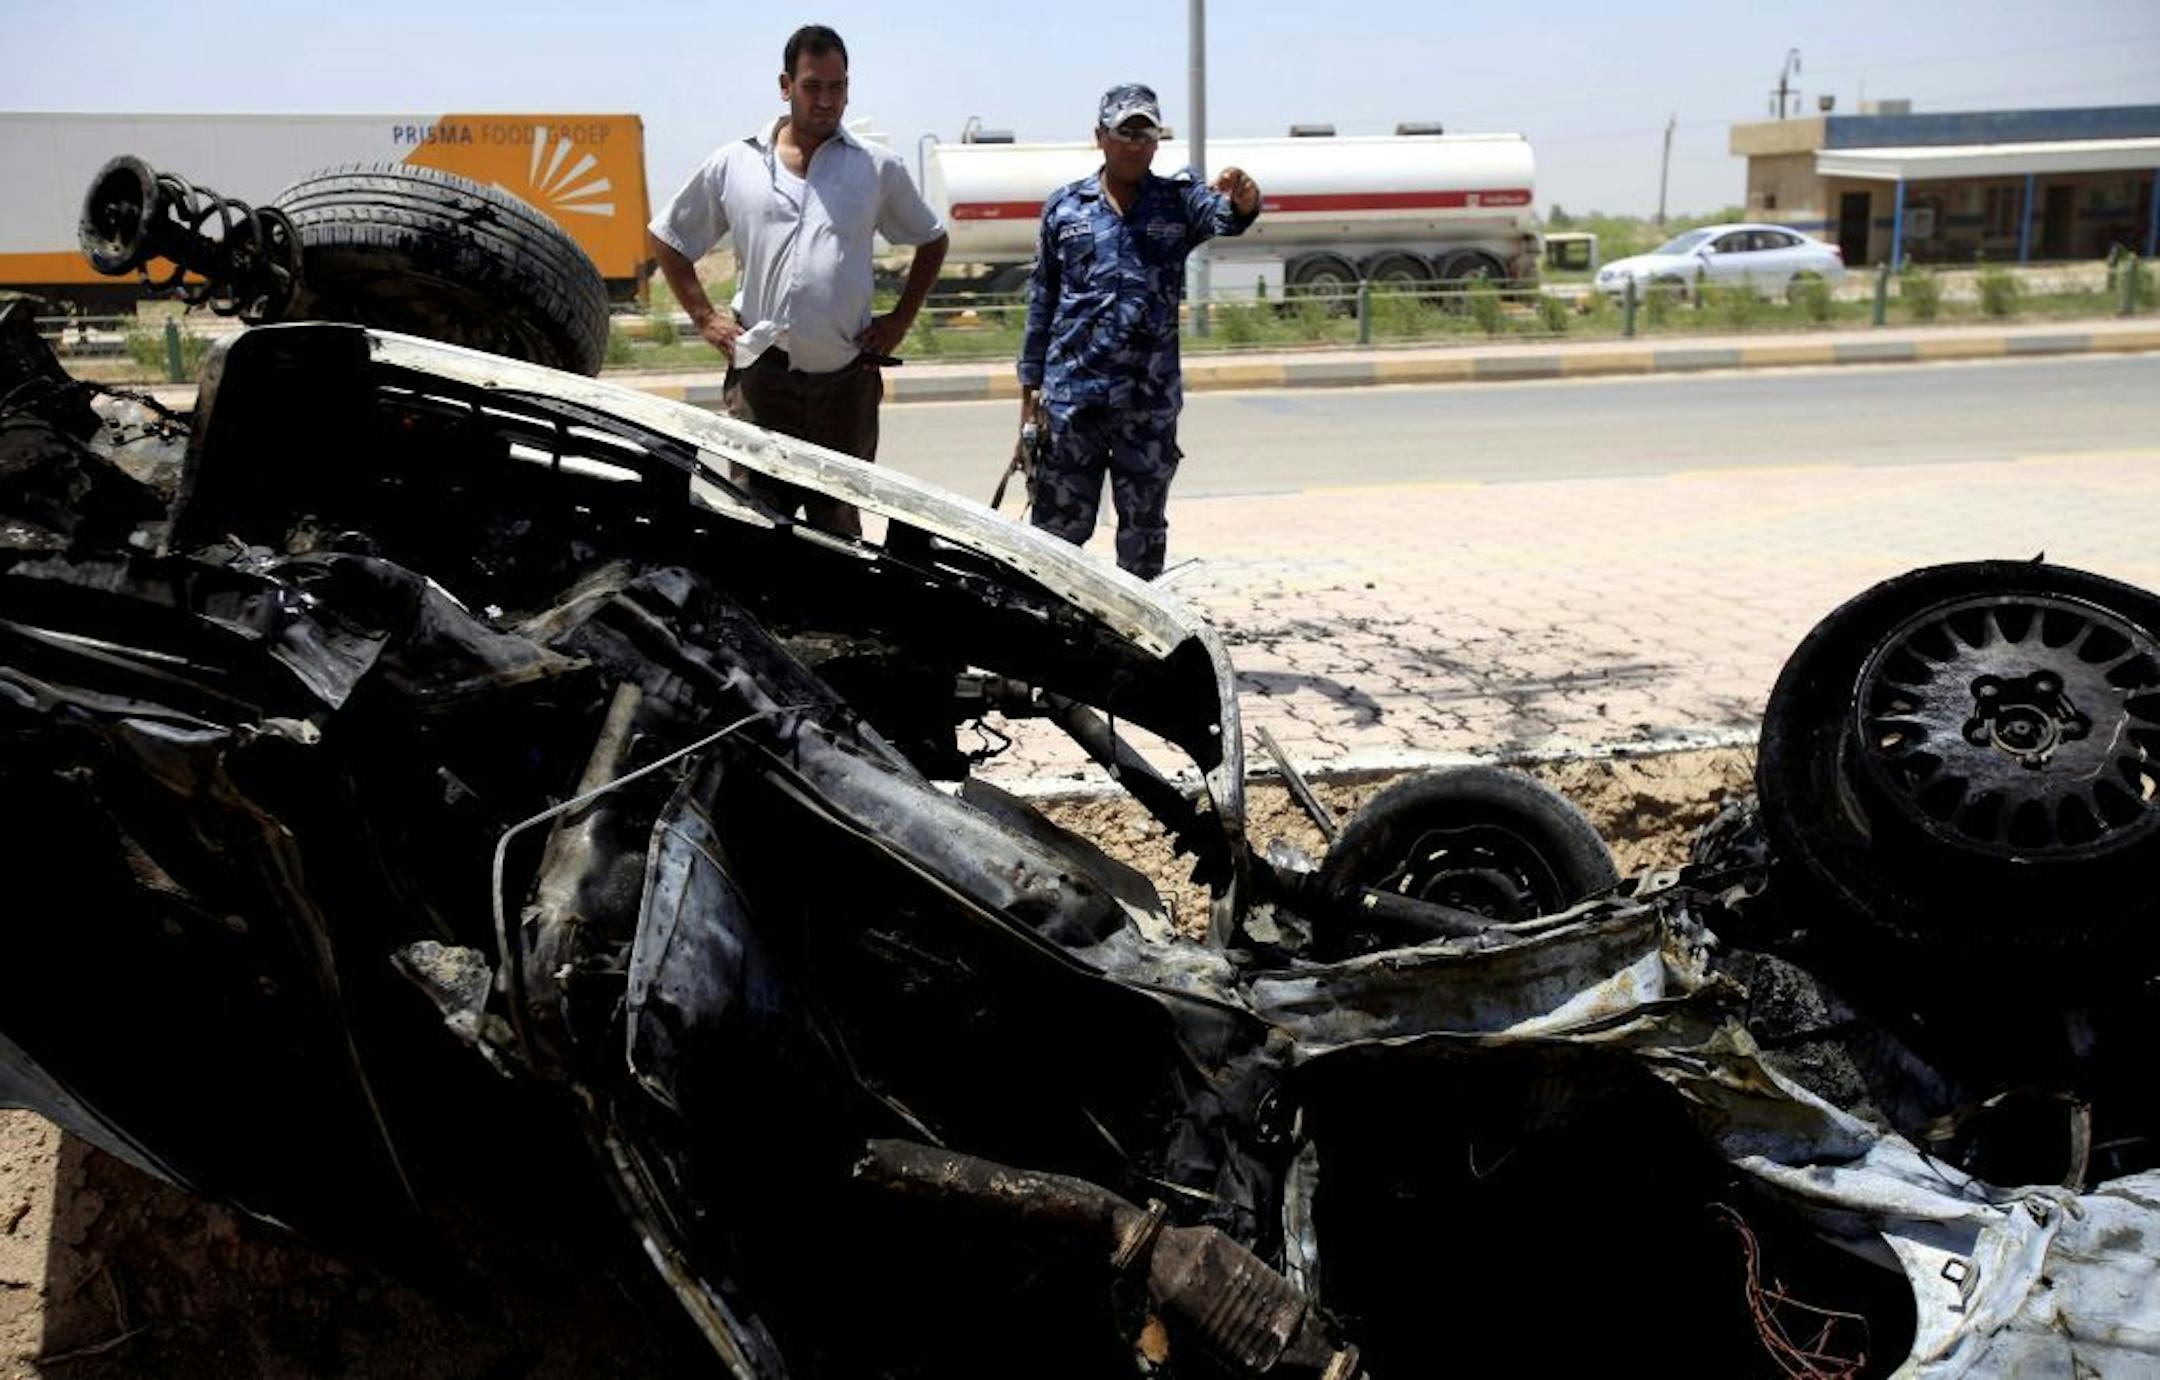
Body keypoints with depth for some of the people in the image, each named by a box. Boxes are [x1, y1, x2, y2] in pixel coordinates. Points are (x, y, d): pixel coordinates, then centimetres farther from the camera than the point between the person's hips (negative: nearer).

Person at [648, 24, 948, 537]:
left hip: (847, 380, 1)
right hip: (760, 376, 0)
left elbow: (931, 241, 19)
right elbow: (667, 238, 16)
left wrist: (900, 320, 8)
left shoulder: (879, 168, 8)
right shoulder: (733, 164, 7)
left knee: (838, 523, 9)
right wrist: (705, 316, 6)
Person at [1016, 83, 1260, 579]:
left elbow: (1222, 217, -16)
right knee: (1058, 523, 3)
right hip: (1070, 391, 0)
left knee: (1144, 528, 10)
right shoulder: (1064, 207, 7)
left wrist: (1242, 202, -40)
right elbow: (1042, 299, 10)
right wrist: (1030, 381, 7)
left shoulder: (1178, 202, 6)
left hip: (1151, 397, 0)